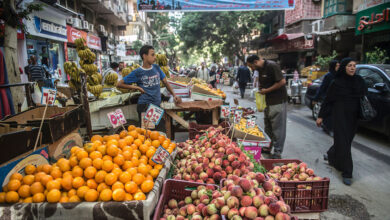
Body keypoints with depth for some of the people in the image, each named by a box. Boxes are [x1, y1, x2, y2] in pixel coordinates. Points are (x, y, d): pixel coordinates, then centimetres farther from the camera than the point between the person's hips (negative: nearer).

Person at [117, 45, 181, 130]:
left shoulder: (156, 67, 6)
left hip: (157, 104, 5)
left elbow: (165, 82, 14)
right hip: (145, 106, -4)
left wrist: (174, 95, 2)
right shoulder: (137, 72, -6)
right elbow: (119, 84, 0)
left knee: (161, 130, 8)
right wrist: (137, 87, -8)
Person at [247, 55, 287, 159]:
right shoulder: (260, 69, 10)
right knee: (268, 127, 18)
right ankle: (267, 148, 31)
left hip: (278, 102, -9)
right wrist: (260, 88, 3)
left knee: (277, 128, -2)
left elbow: (282, 81, -21)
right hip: (268, 102, 9)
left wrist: (266, 90, -17)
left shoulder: (272, 66, -17)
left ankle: (277, 153, 7)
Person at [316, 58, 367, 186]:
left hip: (354, 117, 5)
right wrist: (321, 116, -4)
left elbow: (365, 97, 11)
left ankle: (330, 156, 42)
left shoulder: (359, 81, 4)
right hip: (340, 116, -5)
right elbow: (327, 100, -4)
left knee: (346, 140, 15)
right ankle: (347, 173, 4)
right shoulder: (337, 83, -7)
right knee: (343, 142, -4)